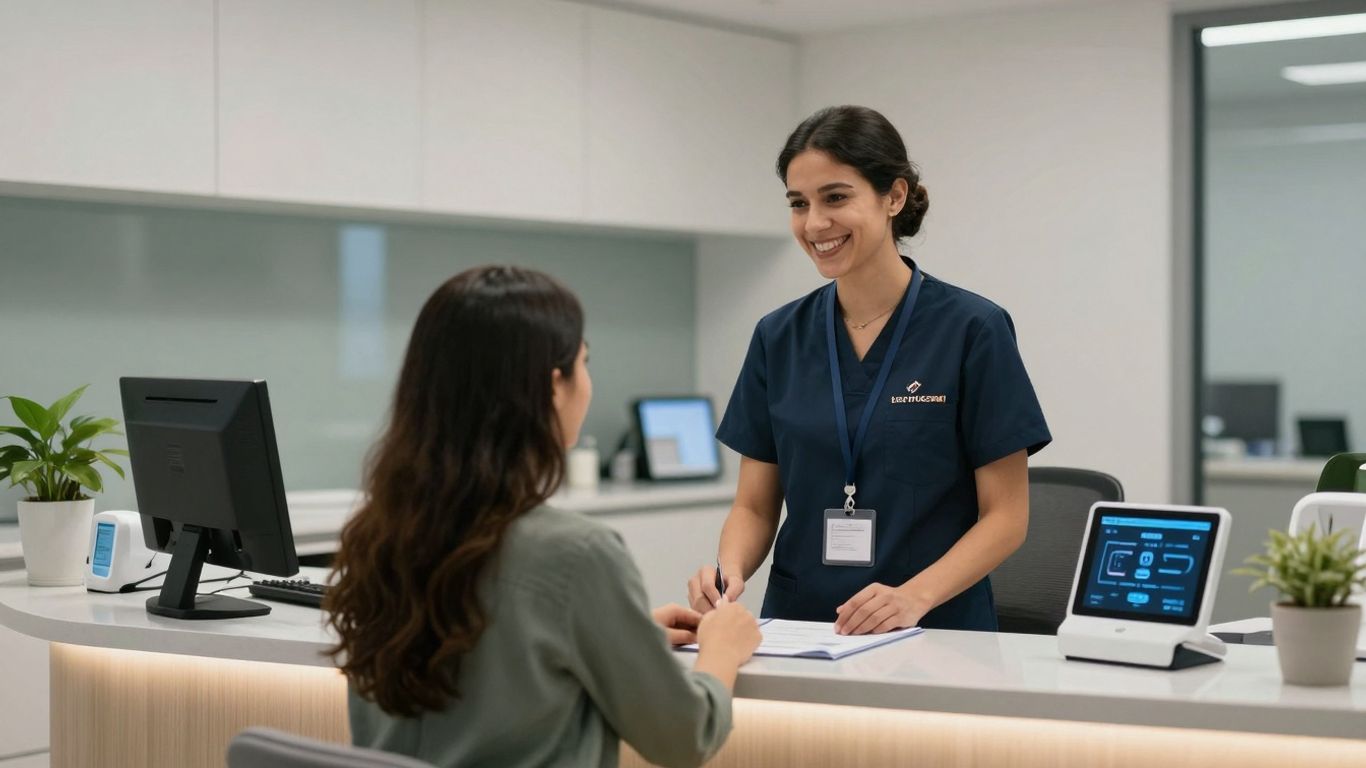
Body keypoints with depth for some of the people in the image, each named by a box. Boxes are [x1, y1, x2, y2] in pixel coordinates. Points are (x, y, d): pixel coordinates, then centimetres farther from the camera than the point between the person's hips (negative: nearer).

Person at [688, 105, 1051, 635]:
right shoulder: (779, 338, 8)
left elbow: (1006, 514, -3)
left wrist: (914, 596, -18)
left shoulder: (972, 330, -3)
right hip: (797, 628, 3)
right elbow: (755, 506, 12)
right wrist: (729, 570, -9)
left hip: (939, 634, -3)